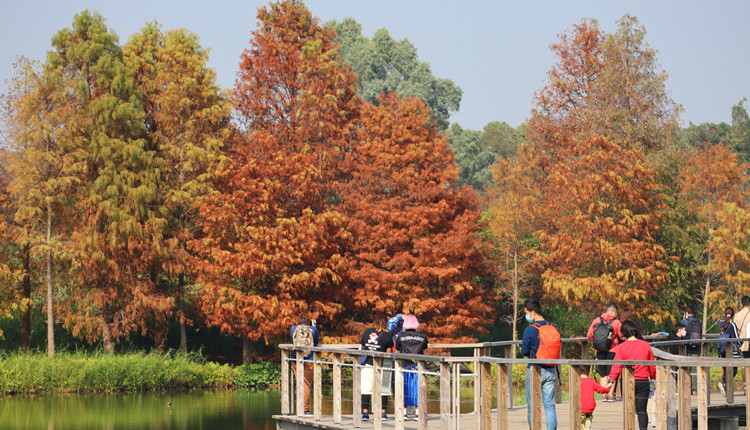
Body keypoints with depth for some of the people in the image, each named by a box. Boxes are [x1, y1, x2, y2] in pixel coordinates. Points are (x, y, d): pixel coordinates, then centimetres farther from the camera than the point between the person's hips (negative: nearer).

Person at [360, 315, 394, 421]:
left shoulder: (367, 331, 6)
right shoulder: (387, 335, -4)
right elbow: (388, 352, -4)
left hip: (367, 364, 2)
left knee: (366, 389, 4)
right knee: (383, 389, 6)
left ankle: (365, 413, 3)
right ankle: (382, 412, 7)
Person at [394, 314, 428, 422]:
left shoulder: (401, 335, -3)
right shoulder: (422, 336, 0)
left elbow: (398, 348, 10)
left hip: (405, 364, -1)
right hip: (418, 365, 1)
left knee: (405, 388, 6)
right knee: (417, 388, 5)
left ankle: (404, 413, 3)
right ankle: (417, 414, 3)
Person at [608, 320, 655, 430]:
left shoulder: (622, 347, -5)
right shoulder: (646, 345, 2)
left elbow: (616, 365, -13)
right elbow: (652, 366, 9)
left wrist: (611, 380, -15)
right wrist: (653, 377, 24)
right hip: (643, 382, 2)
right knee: (642, 411, 3)